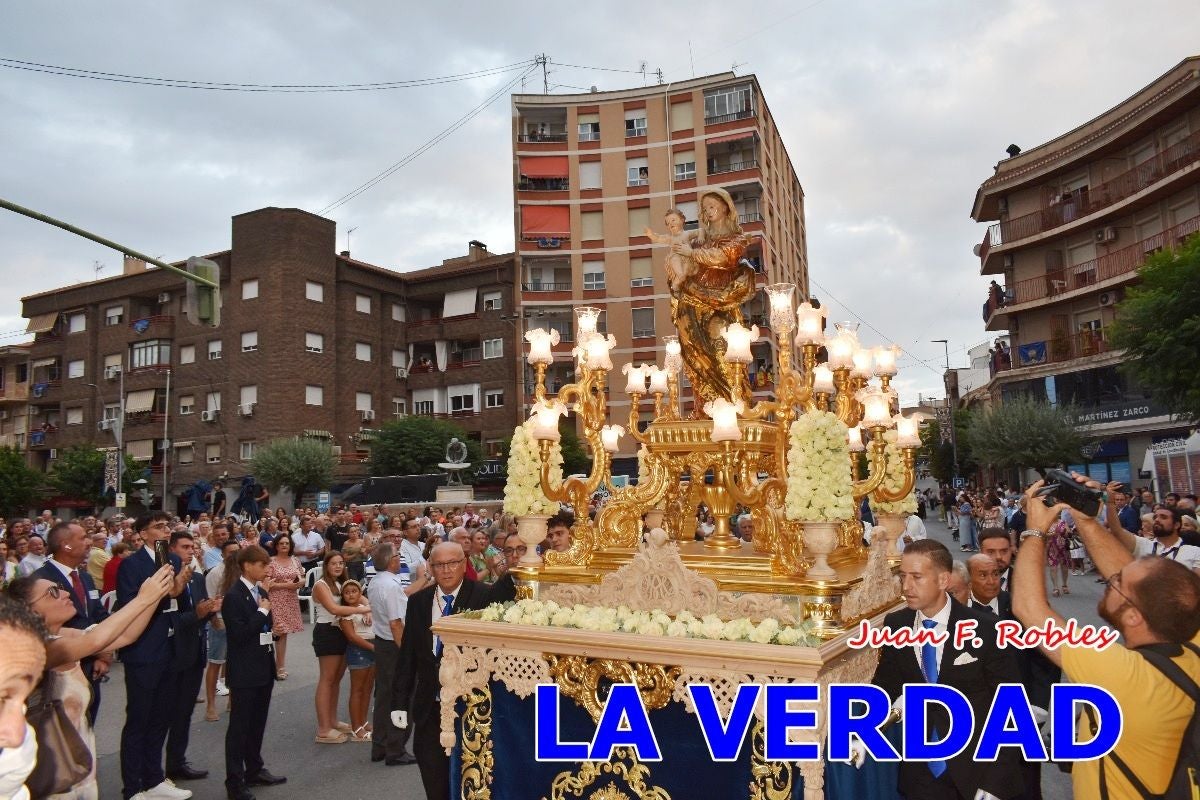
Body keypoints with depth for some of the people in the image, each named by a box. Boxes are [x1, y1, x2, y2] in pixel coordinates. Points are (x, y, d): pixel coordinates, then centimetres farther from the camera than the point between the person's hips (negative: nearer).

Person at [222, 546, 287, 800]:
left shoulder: (261, 592, 9)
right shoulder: (233, 596, -15)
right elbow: (238, 634, -21)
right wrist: (262, 611, -17)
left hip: (263, 667, 8)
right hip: (244, 671, -8)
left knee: (257, 723, 17)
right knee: (239, 726, 2)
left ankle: (254, 770, 30)